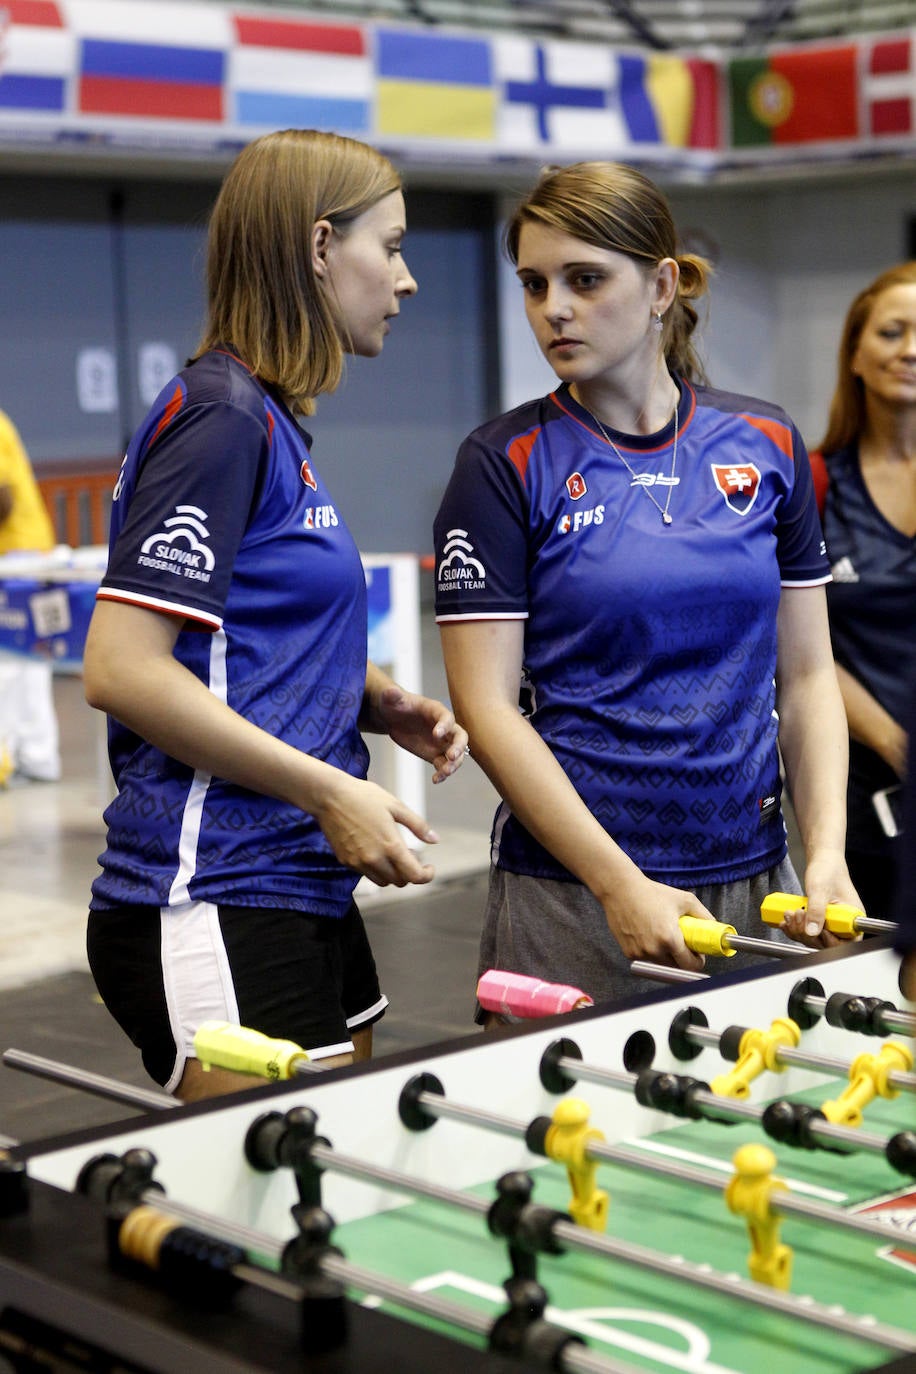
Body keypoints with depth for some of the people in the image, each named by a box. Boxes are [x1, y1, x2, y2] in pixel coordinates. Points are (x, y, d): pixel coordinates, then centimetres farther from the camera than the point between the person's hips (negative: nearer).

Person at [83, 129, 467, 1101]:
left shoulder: (271, 421, 16)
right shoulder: (220, 416, -12)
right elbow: (120, 669, -19)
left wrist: (378, 703, 8)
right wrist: (330, 791, -16)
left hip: (302, 890, 10)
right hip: (216, 908, -10)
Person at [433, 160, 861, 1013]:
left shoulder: (767, 446, 5)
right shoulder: (506, 463, -5)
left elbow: (805, 676, 9)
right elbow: (487, 706, -10)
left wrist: (826, 852, -4)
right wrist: (621, 885, -17)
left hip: (753, 880, 3)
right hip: (569, 898, -3)